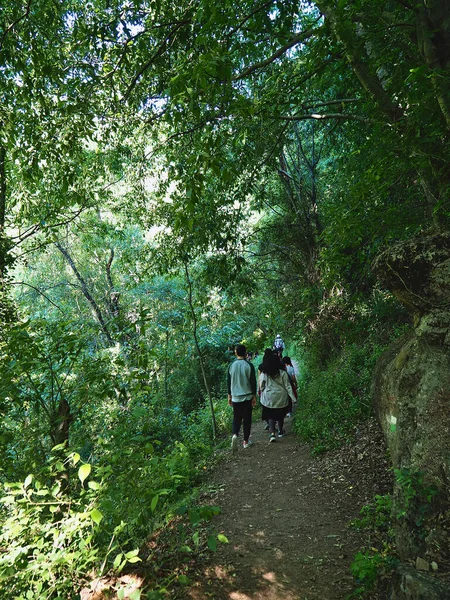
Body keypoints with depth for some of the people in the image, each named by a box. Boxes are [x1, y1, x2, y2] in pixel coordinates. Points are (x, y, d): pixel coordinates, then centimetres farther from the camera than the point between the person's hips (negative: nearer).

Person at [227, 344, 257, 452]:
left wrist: (229, 396, 15)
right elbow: (253, 382, -7)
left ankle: (235, 434, -11)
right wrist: (254, 396, 2)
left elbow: (228, 382, 5)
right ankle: (246, 441, 17)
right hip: (247, 397, -2)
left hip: (236, 397, 2)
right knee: (247, 419, 11)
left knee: (236, 418, 13)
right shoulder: (249, 365, -8)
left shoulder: (231, 366, -1)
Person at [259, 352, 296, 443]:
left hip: (269, 398, -1)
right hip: (281, 398, 1)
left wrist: (262, 393, 20)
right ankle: (280, 431, 33)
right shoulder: (282, 372, -8)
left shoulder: (264, 373, -7)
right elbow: (288, 386, -7)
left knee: (270, 416, 5)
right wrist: (293, 398, -3)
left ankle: (272, 433, -11)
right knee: (280, 415, 19)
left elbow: (261, 387, 1)